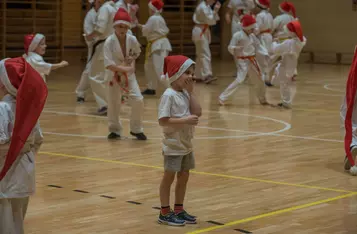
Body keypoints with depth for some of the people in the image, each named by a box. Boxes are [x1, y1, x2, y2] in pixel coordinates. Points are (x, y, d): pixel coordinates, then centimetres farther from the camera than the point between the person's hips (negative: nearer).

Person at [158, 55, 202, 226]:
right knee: (169, 177, 2)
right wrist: (185, 120, -27)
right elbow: (162, 120, -23)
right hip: (173, 145, -8)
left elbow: (197, 113, -3)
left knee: (184, 176, 14)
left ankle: (178, 210, 25)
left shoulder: (185, 93, 6)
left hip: (186, 144, 8)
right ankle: (165, 213, 10)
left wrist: (191, 91, -6)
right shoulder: (169, 95, -18)